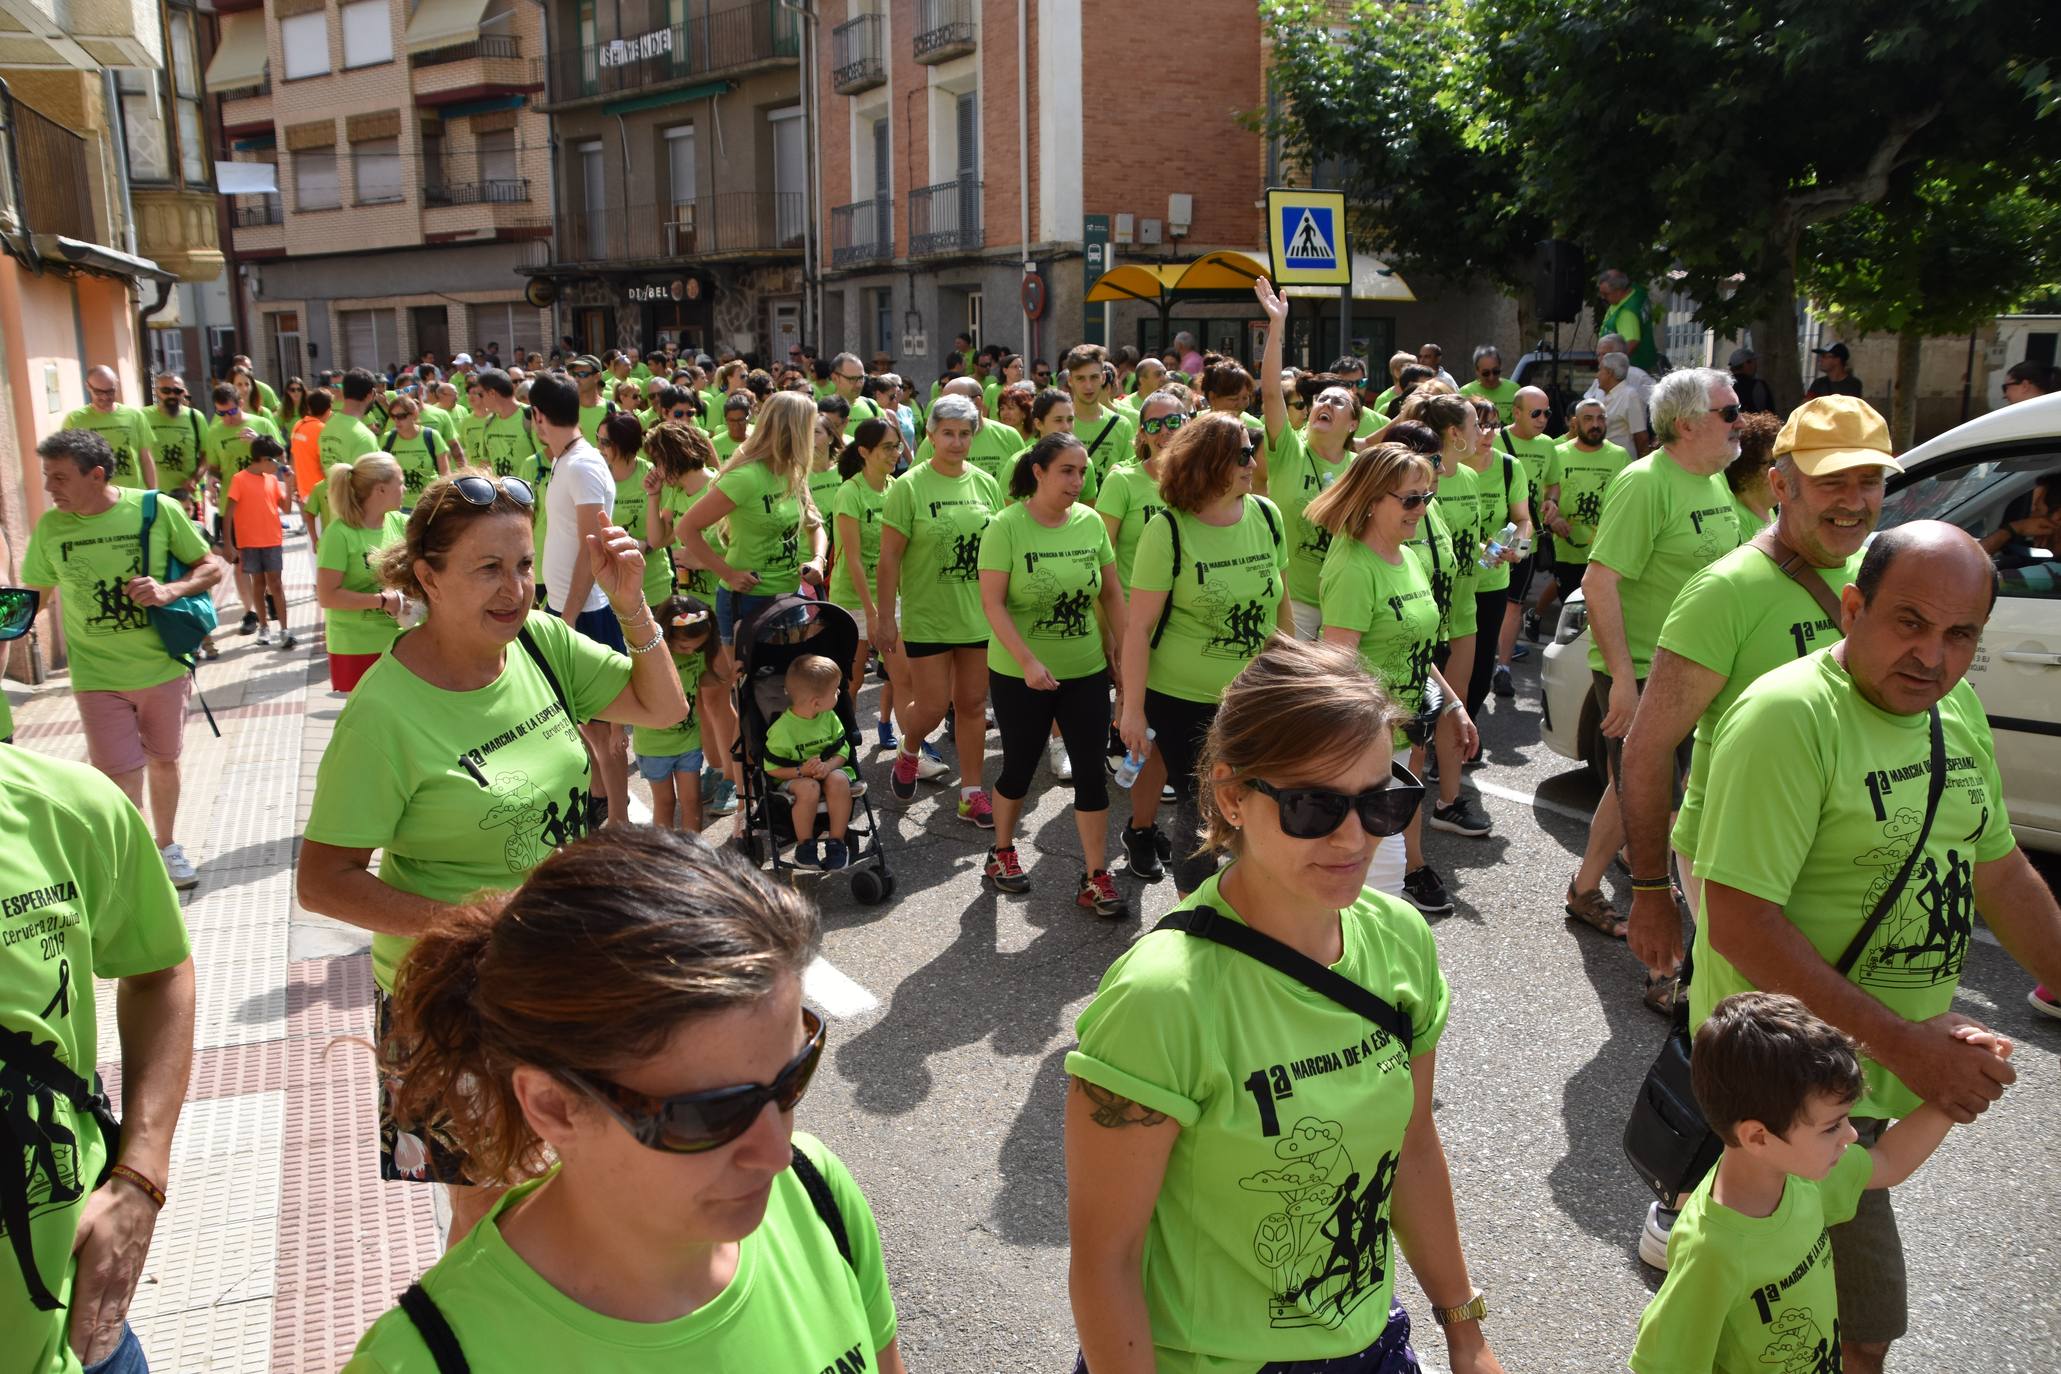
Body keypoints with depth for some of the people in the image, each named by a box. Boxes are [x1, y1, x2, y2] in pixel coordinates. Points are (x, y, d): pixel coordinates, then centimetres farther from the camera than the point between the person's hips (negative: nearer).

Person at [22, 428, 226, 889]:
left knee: (163, 761, 17)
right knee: (120, 780, -1)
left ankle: (166, 845, 40)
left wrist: (171, 590, -21)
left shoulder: (157, 510, -11)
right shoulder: (50, 527, -5)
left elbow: (212, 567, -4)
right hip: (97, 677, 0)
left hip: (163, 668, 0)